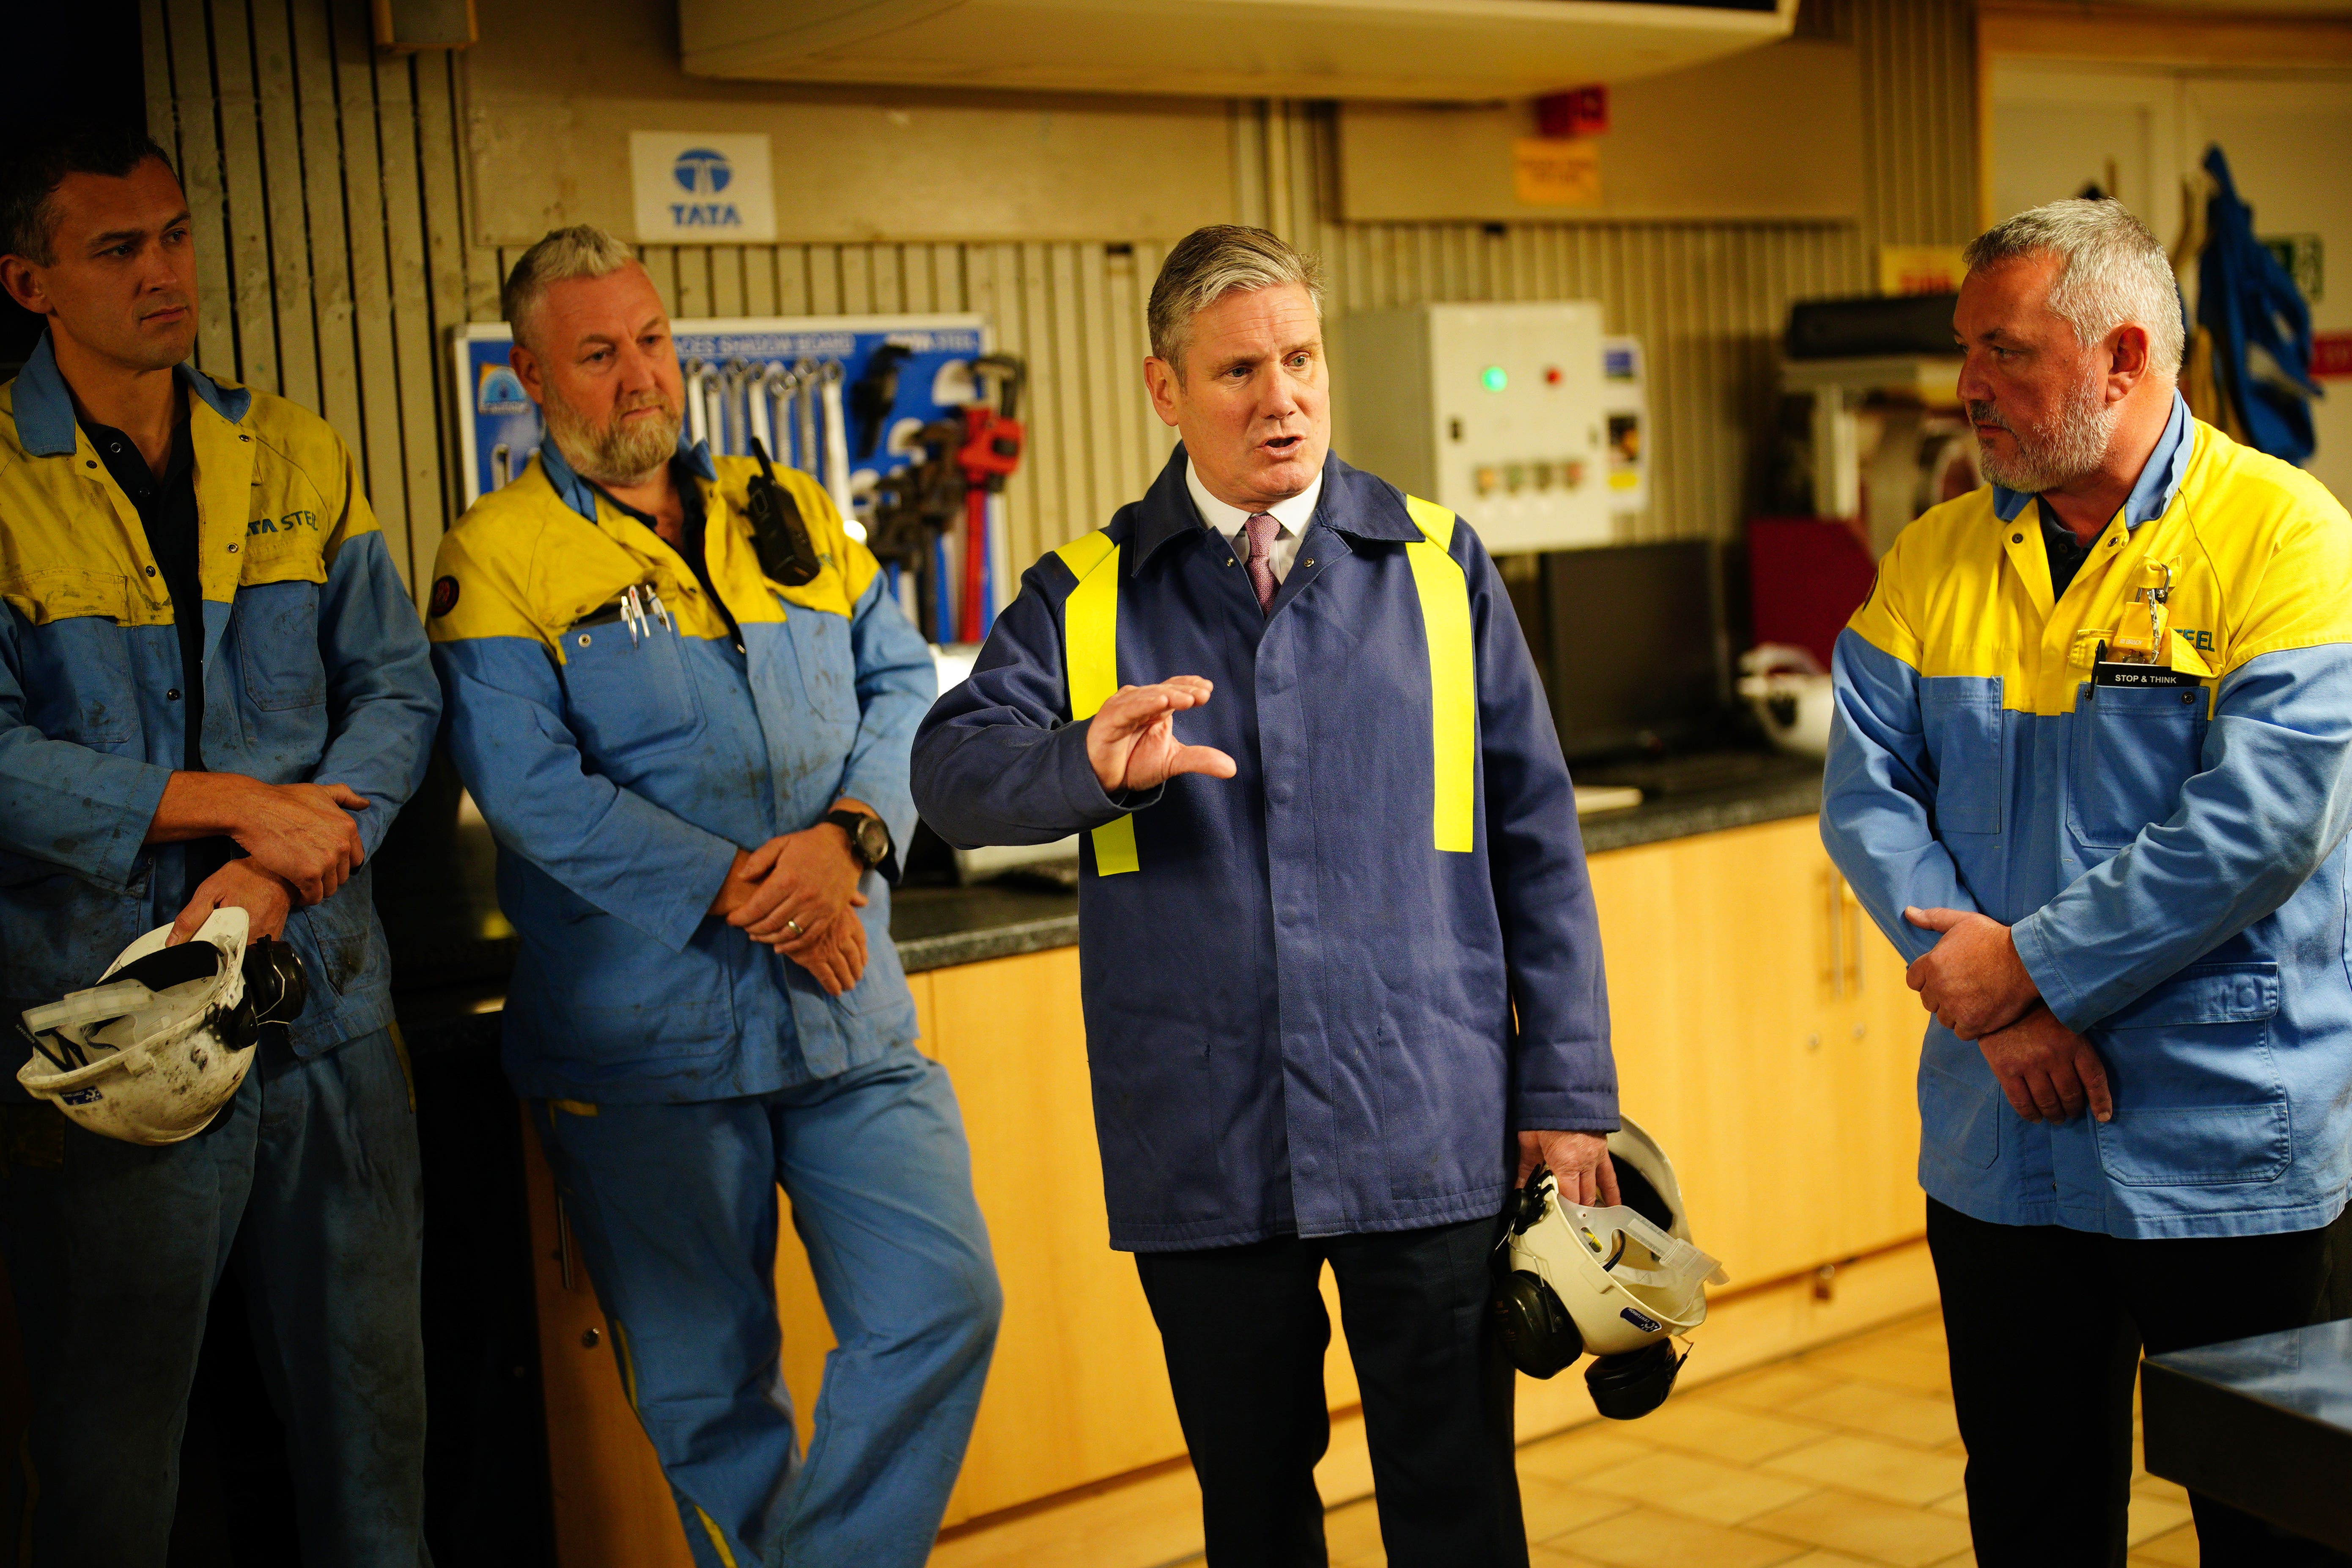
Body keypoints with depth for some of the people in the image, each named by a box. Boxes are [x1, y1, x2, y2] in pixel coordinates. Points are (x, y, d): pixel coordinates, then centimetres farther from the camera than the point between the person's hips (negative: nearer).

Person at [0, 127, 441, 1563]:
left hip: (328, 1004, 4)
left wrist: (278, 873, -11)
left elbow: (399, 687, 4)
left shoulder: (298, 458, 8)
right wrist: (237, 804, -16)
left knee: (372, 1398, 14)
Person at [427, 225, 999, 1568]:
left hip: (853, 1018, 4)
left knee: (947, 1305, -3)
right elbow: (536, 792, -13)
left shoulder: (794, 517, 13)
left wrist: (853, 836, -12)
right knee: (707, 1383, 8)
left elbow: (902, 685, 8)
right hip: (644, 1040, -3)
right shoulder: (500, 561, -3)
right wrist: (742, 896, -16)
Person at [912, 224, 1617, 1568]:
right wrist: (1088, 762, -31)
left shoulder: (1438, 566, 6)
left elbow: (1537, 840, 6)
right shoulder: (1086, 597, 5)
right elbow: (957, 772, -9)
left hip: (1427, 1136, 0)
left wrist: (1567, 1092, 2)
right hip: (1200, 1145, 1)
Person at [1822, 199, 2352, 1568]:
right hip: (2000, 1146, 5)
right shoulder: (1936, 559, 6)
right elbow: (1866, 795, 0)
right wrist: (1990, 996, -13)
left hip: (2234, 1143, -4)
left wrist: (2032, 963, -16)